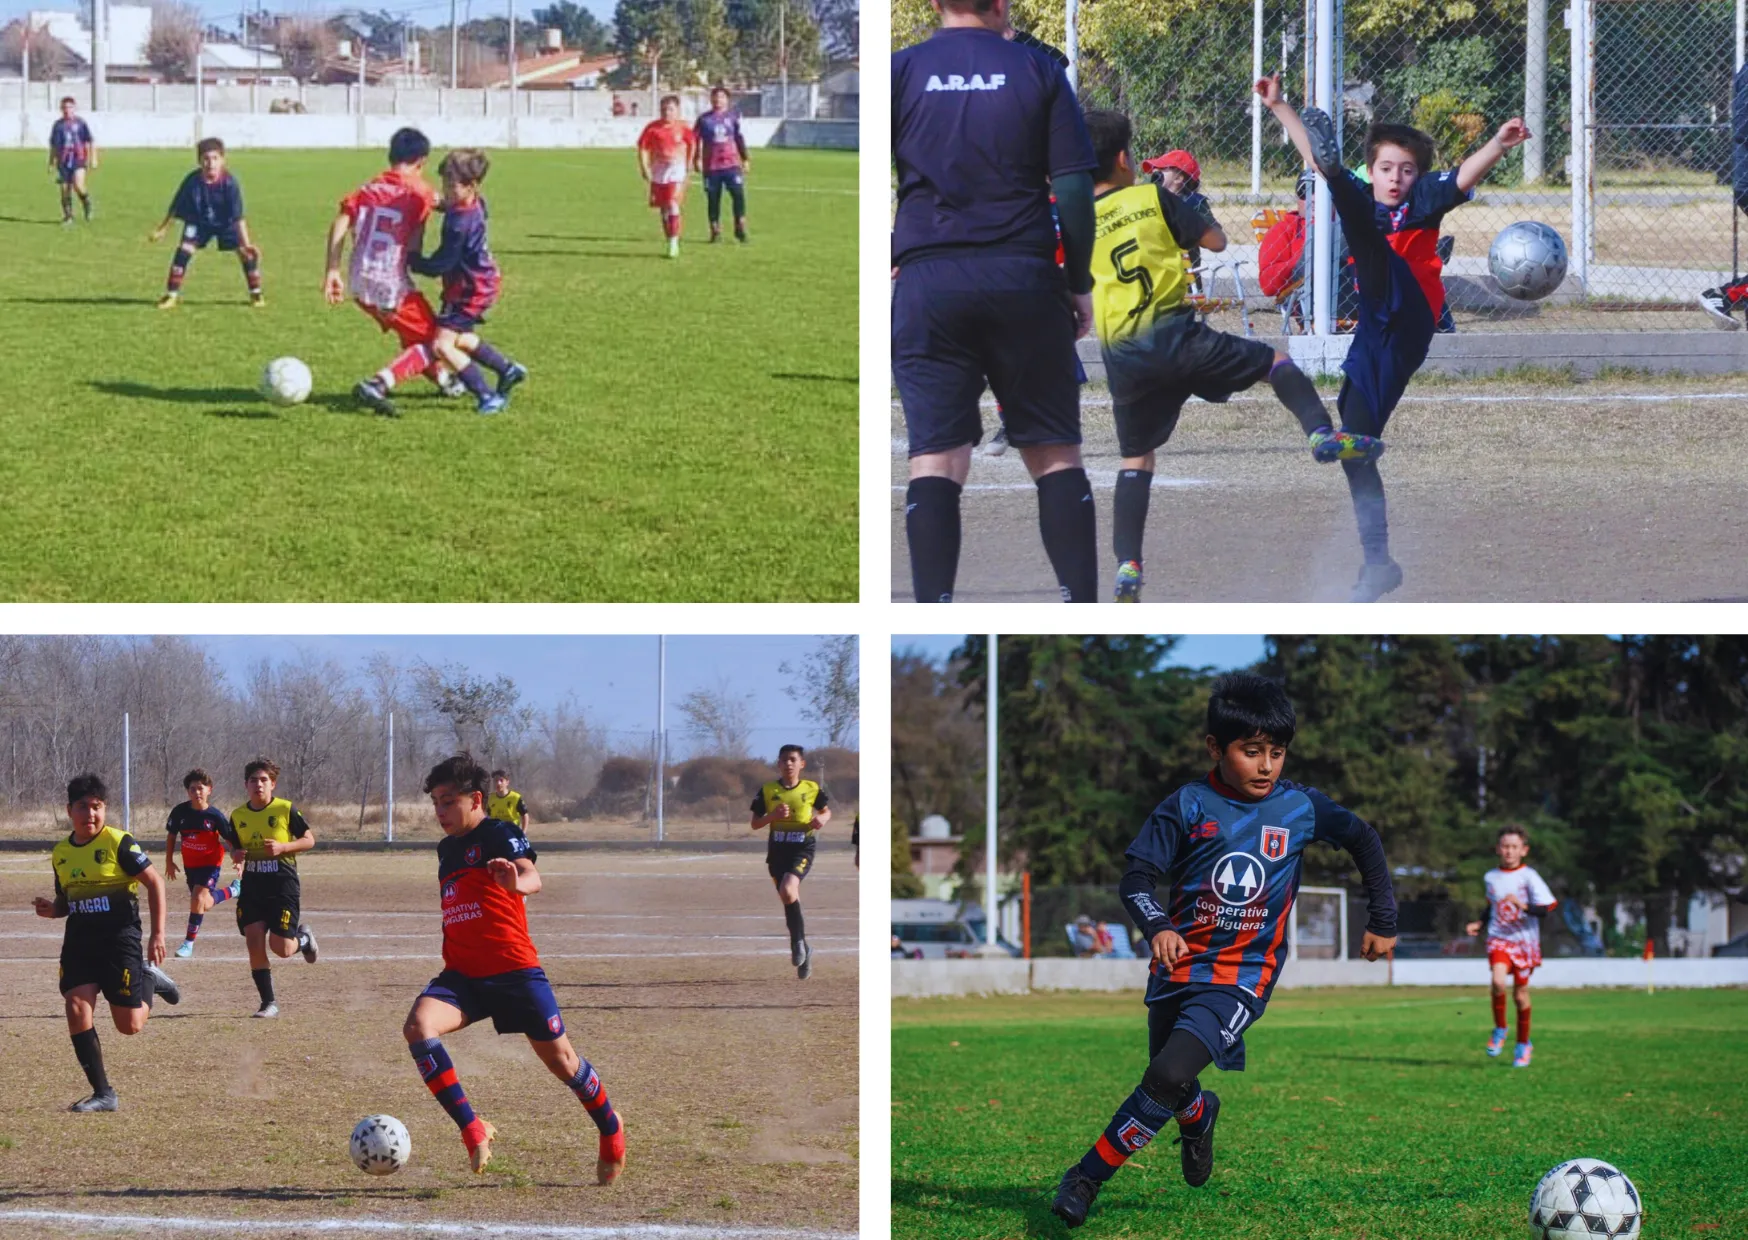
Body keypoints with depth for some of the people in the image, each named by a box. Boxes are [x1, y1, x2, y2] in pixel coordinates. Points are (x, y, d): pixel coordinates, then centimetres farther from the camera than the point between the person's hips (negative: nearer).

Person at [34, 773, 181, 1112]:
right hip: (78, 941, 5)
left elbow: (154, 882, -7)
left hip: (119, 940, -5)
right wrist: (52, 909, -2)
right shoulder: (61, 853, 9)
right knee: (77, 1010, -12)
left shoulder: (118, 843, -9)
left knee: (130, 1026, -4)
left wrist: (157, 934, -12)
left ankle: (149, 981, 30)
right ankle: (102, 1094, -4)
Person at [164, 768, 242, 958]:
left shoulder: (215, 816, -18)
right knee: (204, 904, 16)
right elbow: (171, 836, 5)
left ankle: (189, 942, -8)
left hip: (211, 862, -5)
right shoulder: (180, 812, -10)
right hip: (190, 864, 5)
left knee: (198, 898, -23)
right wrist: (169, 861, 6)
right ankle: (232, 891, 50)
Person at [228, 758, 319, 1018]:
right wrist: (236, 854, -5)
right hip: (252, 886, 4)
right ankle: (268, 1002, 3)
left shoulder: (286, 809, -5)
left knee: (281, 948, -7)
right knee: (254, 943, -8)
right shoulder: (238, 816, 7)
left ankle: (303, 938, 29)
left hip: (283, 886, -4)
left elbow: (309, 840, 0)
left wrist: (283, 847, -16)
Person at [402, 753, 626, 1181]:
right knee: (418, 1026, -23)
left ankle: (610, 1128, 34)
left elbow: (532, 877, -28)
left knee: (560, 1059, 5)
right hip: (462, 976, 6)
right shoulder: (447, 849, 16)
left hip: (514, 970, -6)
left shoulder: (499, 834, -7)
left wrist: (518, 883, -51)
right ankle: (473, 1131, -20)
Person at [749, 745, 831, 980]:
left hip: (803, 848, -3)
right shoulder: (768, 790, 2)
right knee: (789, 900, 7)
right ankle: (803, 952, 23)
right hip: (777, 850, 3)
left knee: (788, 890, -27)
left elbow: (826, 811, 17)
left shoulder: (812, 789, 0)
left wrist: (822, 819, -6)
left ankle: (798, 942, -6)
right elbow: (755, 823, 4)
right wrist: (773, 815, -14)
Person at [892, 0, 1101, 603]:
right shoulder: (1038, 69, 4)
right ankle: (1082, 608, 3)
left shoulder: (899, 70, 4)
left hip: (927, 280, 0)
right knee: (1055, 452, 7)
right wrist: (1080, 283, 9)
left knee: (935, 457, -2)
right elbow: (1074, 186, 1)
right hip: (1025, 279, 0)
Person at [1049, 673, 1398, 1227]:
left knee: (1168, 1076, -24)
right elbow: (1136, 878, -8)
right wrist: (1157, 926, -28)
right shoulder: (1187, 806, -6)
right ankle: (1199, 1117, 54)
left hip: (1242, 976, -2)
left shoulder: (1300, 807, -2)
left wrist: (1382, 922, 16)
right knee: (1176, 1096, 15)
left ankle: (1086, 1178, -13)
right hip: (1178, 965, 2)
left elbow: (1363, 839, 15)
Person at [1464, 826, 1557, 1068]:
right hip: (1498, 939, 2)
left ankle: (1523, 1044, 24)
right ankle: (1499, 1030, -1)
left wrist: (1523, 905, -28)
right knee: (1498, 982, -23)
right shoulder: (1491, 878, 7)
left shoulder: (1528, 876, -7)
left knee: (1520, 994, 5)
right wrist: (1479, 925, 10)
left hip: (1525, 941, -2)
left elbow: (1544, 909, -12)